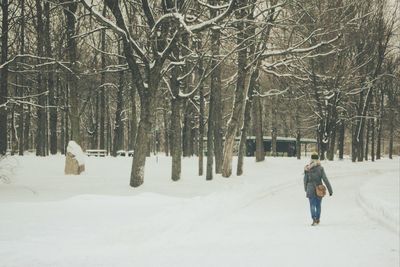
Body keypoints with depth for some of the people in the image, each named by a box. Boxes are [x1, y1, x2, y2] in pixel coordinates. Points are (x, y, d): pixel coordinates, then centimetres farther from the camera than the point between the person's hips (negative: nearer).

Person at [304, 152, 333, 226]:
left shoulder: (307, 168, -4)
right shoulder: (320, 168, -9)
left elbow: (305, 179, 6)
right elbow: (325, 179, -12)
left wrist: (306, 189, 23)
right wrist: (330, 190, -8)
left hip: (310, 189, 0)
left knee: (312, 205, -1)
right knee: (318, 205, 16)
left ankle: (314, 219, -20)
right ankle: (317, 219, 27)